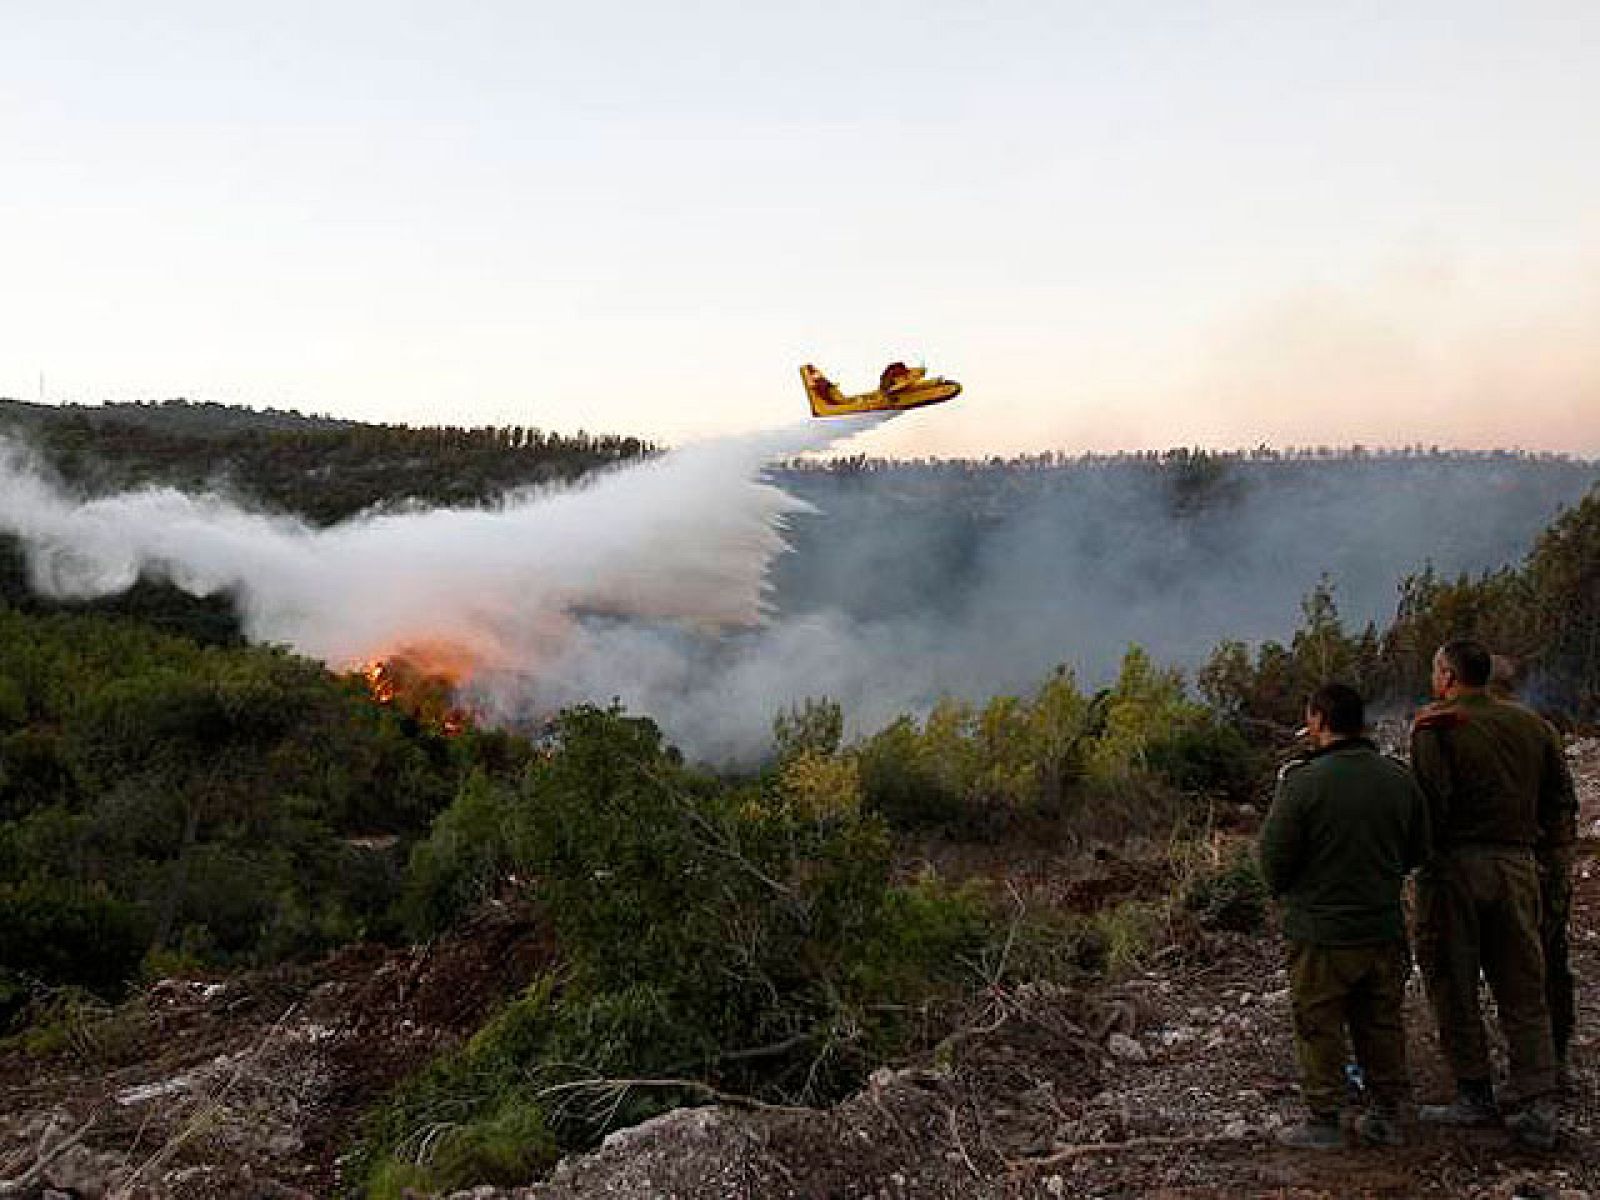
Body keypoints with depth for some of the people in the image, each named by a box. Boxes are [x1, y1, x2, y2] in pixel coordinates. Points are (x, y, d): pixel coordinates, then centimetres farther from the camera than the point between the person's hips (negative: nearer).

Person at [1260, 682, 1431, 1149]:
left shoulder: (1303, 782, -18)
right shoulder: (1399, 778, -1)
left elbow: (1274, 859, -14)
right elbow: (1418, 852, 10)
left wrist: (1283, 889, 9)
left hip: (1321, 931, -5)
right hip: (1385, 928, 5)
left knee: (1319, 1027, 7)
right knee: (1381, 1024, 17)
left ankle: (1322, 1121, 15)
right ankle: (1386, 1115, 27)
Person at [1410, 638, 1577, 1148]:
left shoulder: (1435, 729, -9)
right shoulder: (1533, 725, 10)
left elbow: (1430, 804, -18)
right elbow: (1562, 798, 12)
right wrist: (1554, 846, 21)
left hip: (1455, 863, -5)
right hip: (1518, 865, 5)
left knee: (1453, 986, 7)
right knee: (1524, 991, 10)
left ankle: (1475, 1096, 12)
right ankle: (1534, 1104, 7)